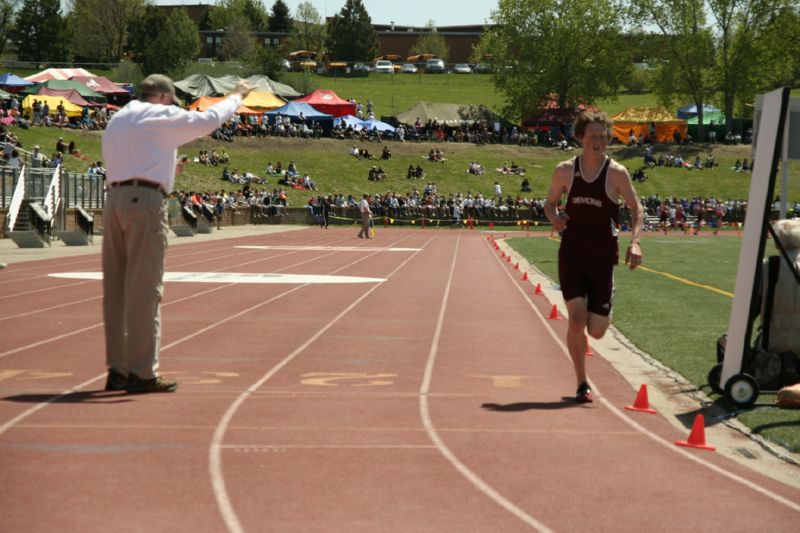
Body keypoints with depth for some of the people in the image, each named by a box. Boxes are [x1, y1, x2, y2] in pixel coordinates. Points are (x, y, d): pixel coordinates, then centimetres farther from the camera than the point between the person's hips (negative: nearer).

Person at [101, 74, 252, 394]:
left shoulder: (116, 121, 23)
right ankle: (142, 373, -5)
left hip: (114, 200, 8)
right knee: (144, 291, -6)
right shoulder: (161, 116, 0)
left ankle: (117, 370, 13)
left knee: (116, 290, 9)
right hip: (145, 201, -8)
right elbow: (209, 120, 6)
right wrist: (237, 96, 22)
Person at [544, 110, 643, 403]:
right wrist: (554, 218, -9)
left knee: (597, 331, 0)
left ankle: (603, 311, 39)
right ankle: (582, 384, 2)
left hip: (602, 254, 0)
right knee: (577, 319, -12)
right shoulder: (565, 170, 2)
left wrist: (634, 241, -10)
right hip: (571, 252, 0)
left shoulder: (617, 173, -3)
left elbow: (636, 208, 4)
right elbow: (550, 202, 14)